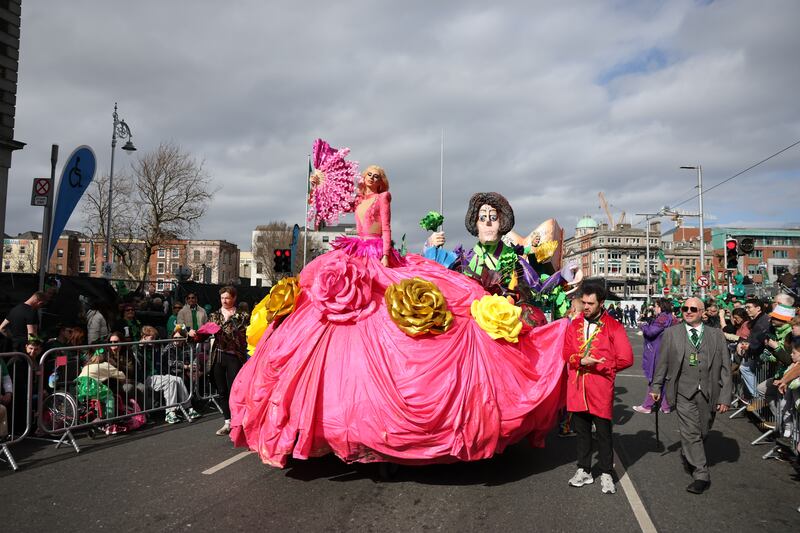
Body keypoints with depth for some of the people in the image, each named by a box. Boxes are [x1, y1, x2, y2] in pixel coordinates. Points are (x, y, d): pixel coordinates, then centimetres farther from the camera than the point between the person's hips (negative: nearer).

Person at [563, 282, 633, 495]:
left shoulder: (613, 327, -4)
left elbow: (626, 359, -7)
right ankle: (584, 471, 26)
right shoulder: (575, 325, 10)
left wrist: (600, 366, -5)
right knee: (581, 431, 13)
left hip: (601, 390, -4)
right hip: (577, 389, 4)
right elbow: (567, 353, 3)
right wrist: (581, 361, -16)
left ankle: (606, 474, 18)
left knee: (604, 433, 5)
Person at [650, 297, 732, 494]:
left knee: (703, 433, 13)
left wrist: (725, 396, -2)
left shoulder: (716, 335, 5)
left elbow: (725, 367, 3)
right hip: (684, 393, -2)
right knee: (691, 434, -7)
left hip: (709, 394, 2)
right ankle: (701, 476, 3)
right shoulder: (671, 334, 4)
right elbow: (662, 362, 8)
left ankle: (687, 457, 40)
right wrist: (656, 387, 9)